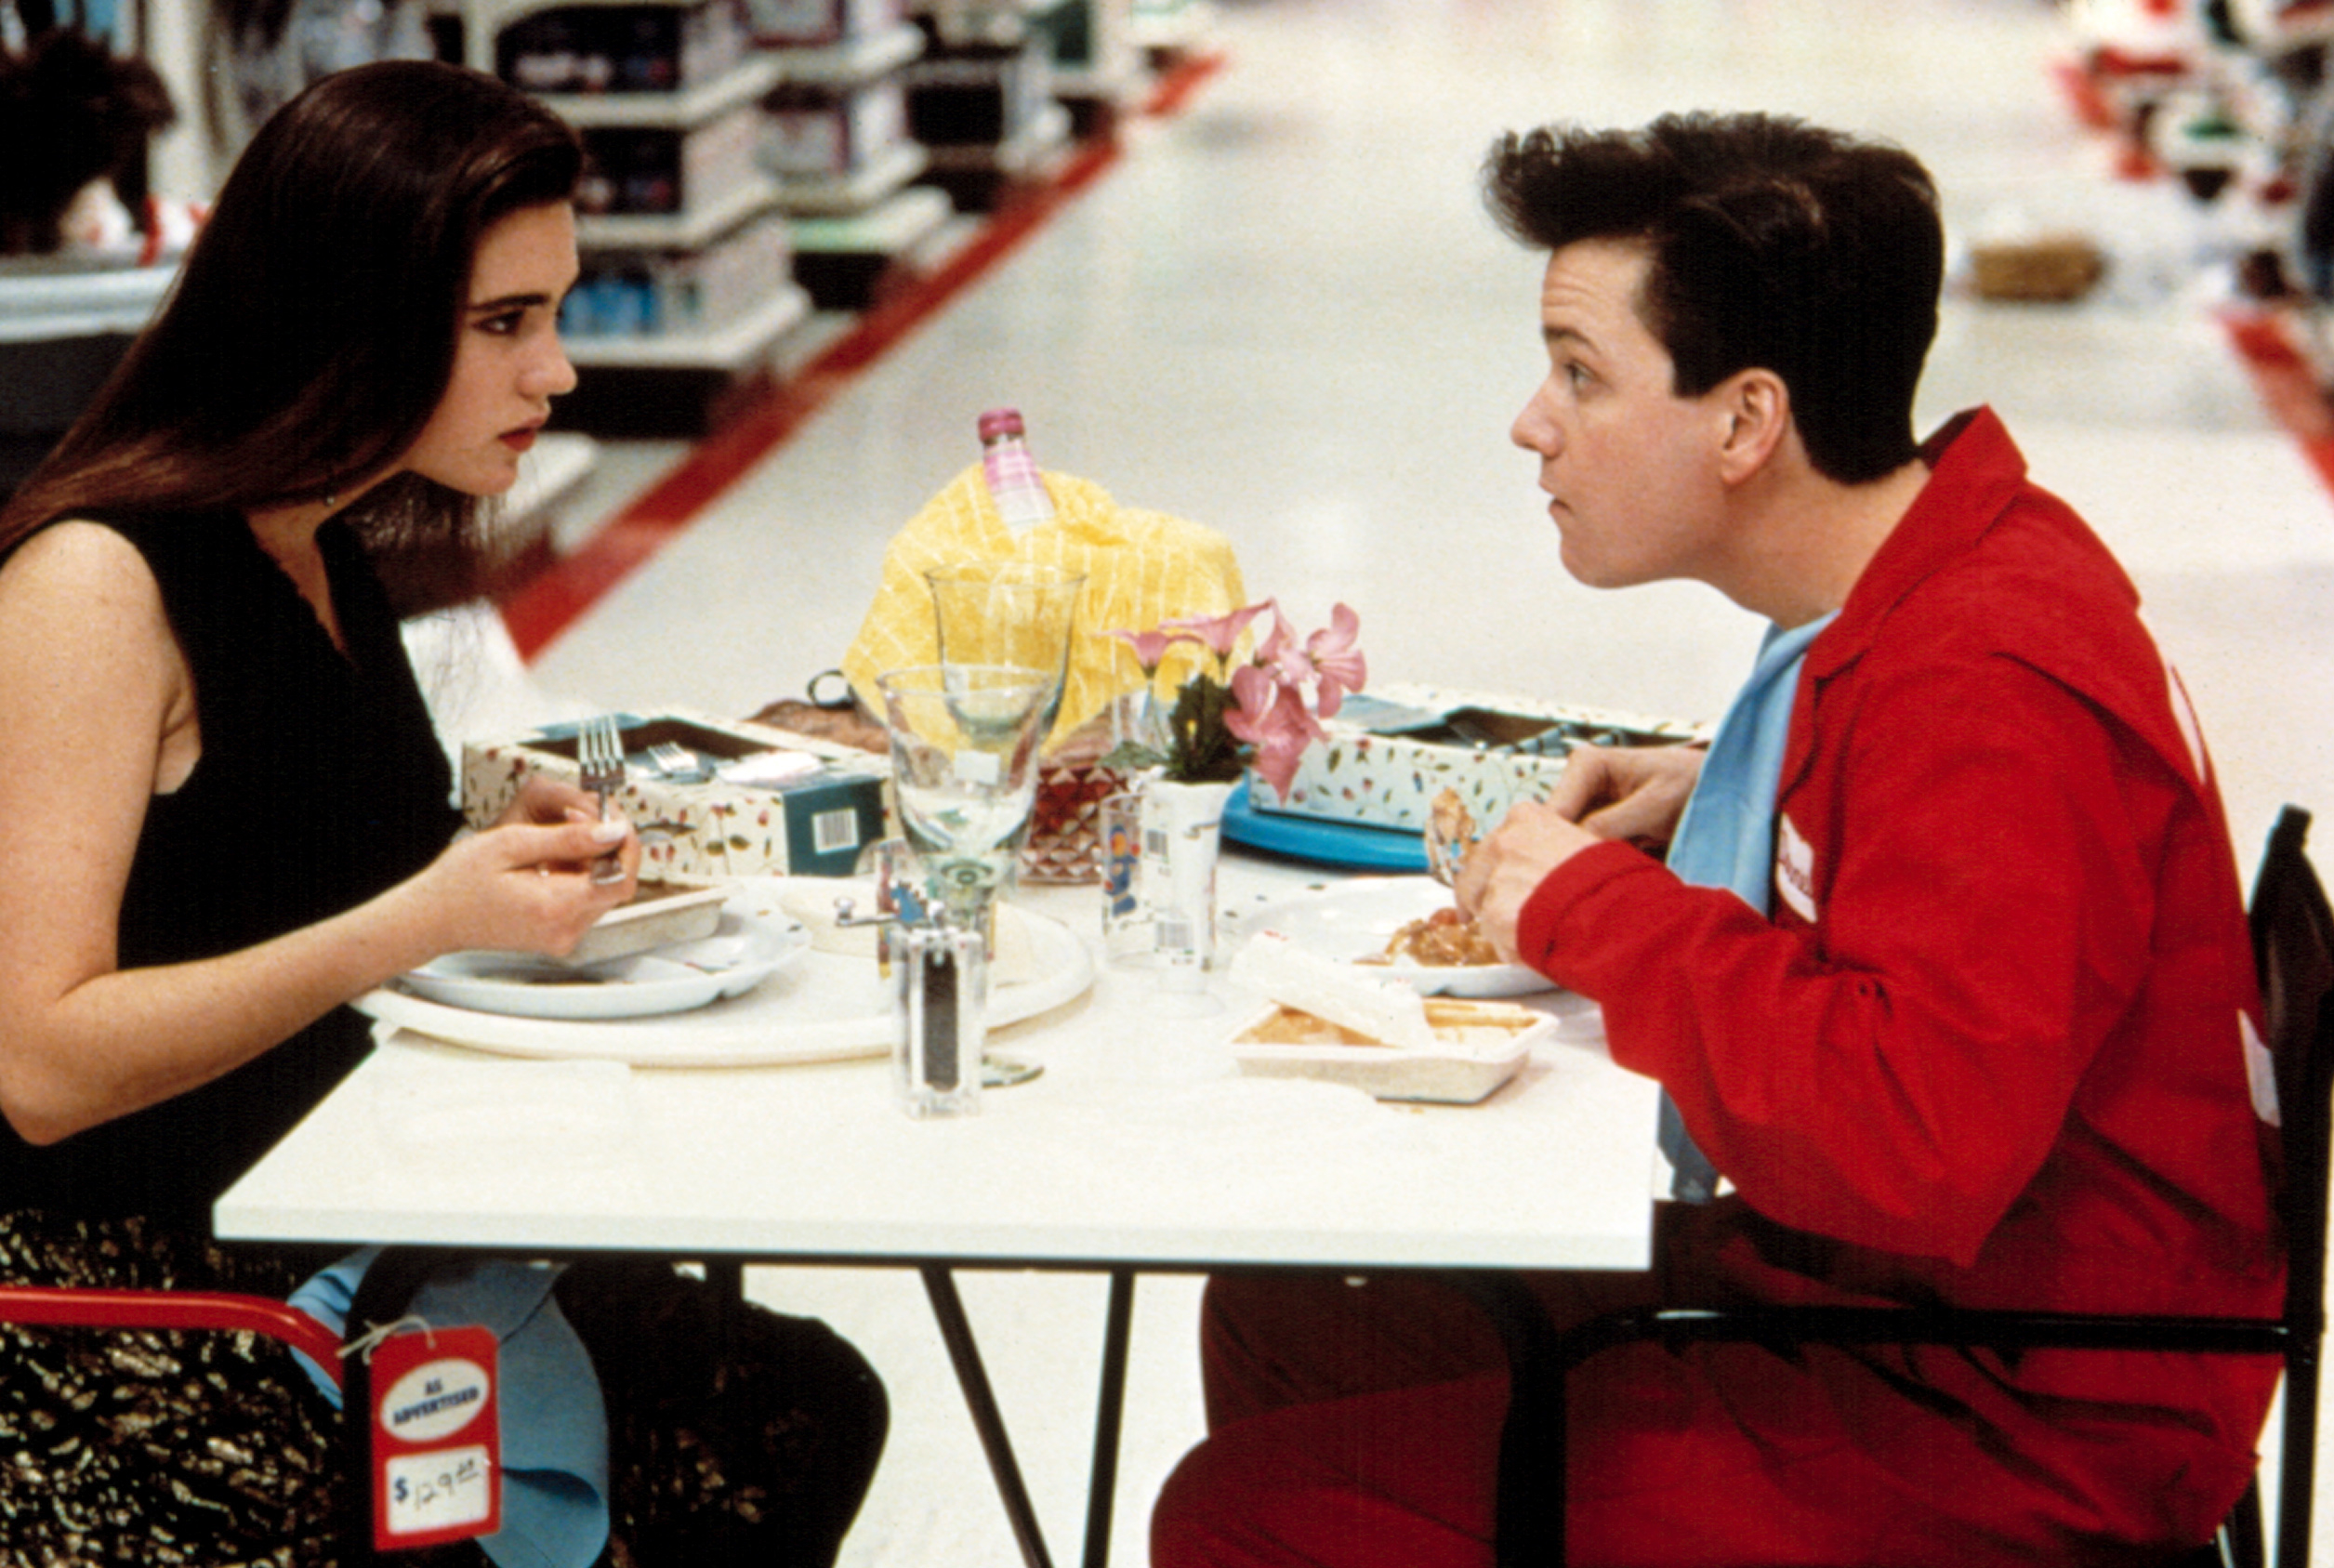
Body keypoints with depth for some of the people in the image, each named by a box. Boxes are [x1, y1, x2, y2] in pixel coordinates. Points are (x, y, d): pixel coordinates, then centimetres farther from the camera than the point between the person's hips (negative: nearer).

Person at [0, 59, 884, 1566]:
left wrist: (505, 856, 2)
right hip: (123, 1301, -8)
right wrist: (420, 917, -25)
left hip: (335, 1247, 8)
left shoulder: (325, 555, 9)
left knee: (806, 1407, -3)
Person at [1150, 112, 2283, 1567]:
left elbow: (1916, 1145, -37)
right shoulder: (1942, 573, 5)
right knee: (1278, 1323, 16)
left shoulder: (1987, 689, -27)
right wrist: (1733, 800, 9)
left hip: (2001, 1445, -10)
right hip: (1842, 1287, 10)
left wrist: (1600, 910, -23)